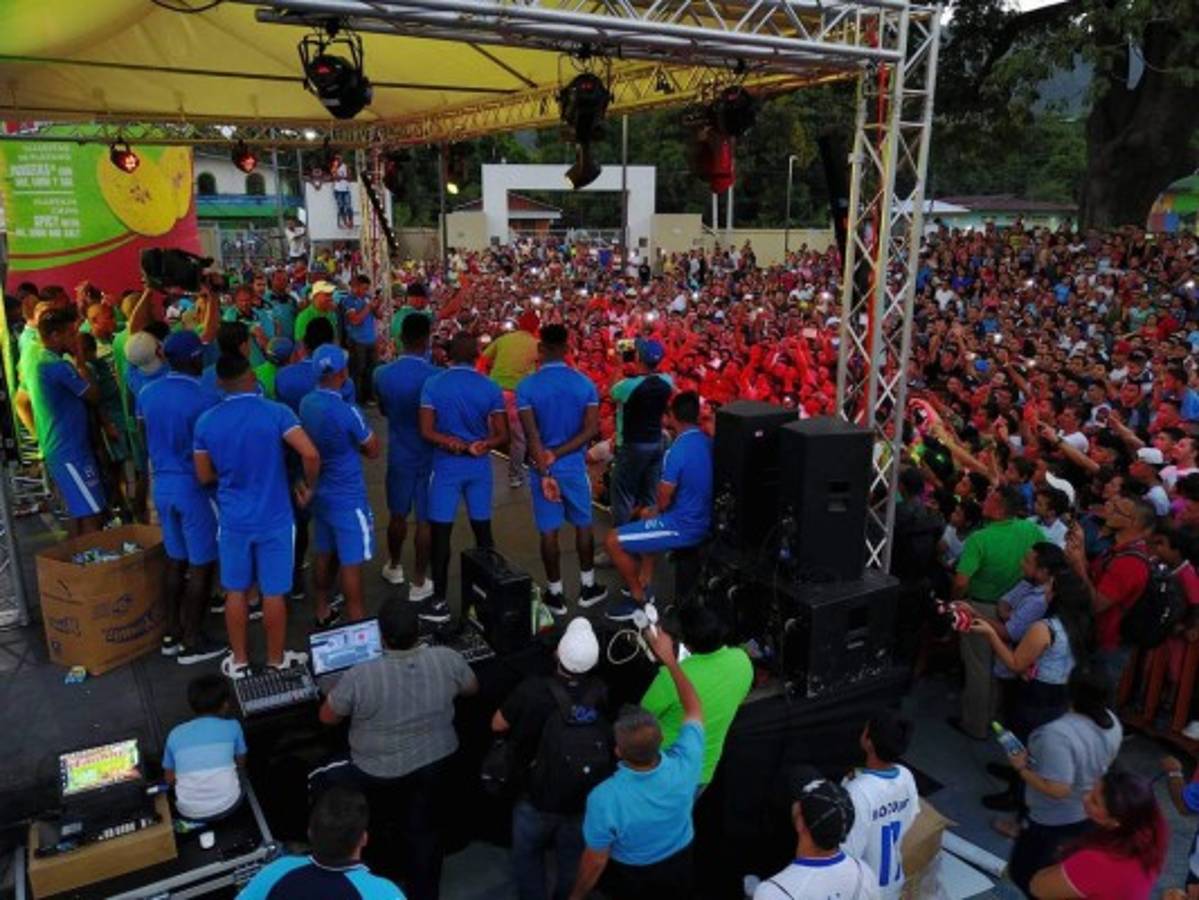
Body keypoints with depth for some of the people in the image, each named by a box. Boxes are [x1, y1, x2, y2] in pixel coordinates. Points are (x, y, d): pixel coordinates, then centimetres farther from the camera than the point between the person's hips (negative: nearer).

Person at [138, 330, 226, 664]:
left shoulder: (147, 394, 3)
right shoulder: (206, 398, -18)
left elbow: (147, 439, 13)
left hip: (162, 484, 7)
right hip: (196, 487, -7)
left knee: (175, 560, 18)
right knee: (201, 565, 4)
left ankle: (172, 633, 26)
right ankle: (192, 641, 10)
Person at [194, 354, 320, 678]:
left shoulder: (206, 422, -4)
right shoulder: (276, 412, -14)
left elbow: (204, 476, 4)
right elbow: (311, 455, -24)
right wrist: (308, 486, -6)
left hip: (233, 520, 2)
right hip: (274, 519, -2)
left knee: (235, 592, 16)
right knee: (273, 593, 10)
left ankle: (239, 661, 28)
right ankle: (276, 660, 25)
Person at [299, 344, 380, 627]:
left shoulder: (307, 403, -1)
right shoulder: (347, 412, -24)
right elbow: (373, 451, -12)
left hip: (321, 492, 8)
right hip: (348, 496, -7)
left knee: (325, 554, 19)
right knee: (351, 562, 1)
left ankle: (323, 613, 31)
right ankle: (358, 623, 9)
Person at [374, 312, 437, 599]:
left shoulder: (383, 374, -7)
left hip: (398, 455, 4)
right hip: (428, 456, -4)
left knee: (397, 514, 20)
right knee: (425, 520, 5)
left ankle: (394, 567, 38)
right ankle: (419, 582, 13)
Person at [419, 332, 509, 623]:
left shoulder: (433, 384, -6)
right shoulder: (490, 388, -3)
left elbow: (427, 431, -10)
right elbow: (502, 436, -4)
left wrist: (457, 444, -6)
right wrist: (481, 444, -8)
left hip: (446, 466, -2)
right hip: (480, 467, 2)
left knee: (441, 534, 3)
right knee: (483, 531, 13)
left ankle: (440, 602, 7)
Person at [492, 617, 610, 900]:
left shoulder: (532, 690, -28)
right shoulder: (603, 693, -20)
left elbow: (497, 725, -10)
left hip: (537, 799, -2)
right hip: (586, 801, 2)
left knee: (527, 857, 25)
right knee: (573, 865, 24)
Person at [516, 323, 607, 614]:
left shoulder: (526, 386, -10)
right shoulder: (585, 383, -4)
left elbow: (532, 435, -15)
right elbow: (591, 430, -10)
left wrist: (544, 472, -15)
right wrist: (557, 454, -10)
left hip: (543, 467, -1)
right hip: (574, 465, 1)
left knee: (549, 531, 7)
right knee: (583, 524, 16)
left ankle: (556, 595, 17)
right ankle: (587, 587, 26)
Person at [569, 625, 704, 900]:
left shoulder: (604, 798, -41)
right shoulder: (684, 767, -33)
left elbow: (595, 860, -23)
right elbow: (694, 710, -13)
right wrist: (669, 659, -9)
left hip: (630, 877, -2)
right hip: (678, 867, 3)